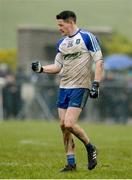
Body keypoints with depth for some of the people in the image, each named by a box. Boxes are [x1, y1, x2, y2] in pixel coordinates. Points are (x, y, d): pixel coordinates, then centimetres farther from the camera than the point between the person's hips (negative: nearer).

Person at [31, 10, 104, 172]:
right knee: (63, 125, 3)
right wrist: (41, 68, 3)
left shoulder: (87, 38, -6)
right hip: (64, 87, 7)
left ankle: (90, 148, 7)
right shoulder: (61, 43, 14)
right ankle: (71, 163, 11)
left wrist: (96, 84, -16)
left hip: (80, 87, -7)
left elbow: (99, 62, -8)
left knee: (69, 124, -17)